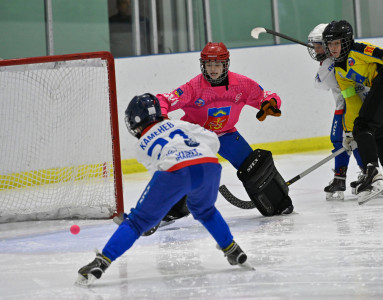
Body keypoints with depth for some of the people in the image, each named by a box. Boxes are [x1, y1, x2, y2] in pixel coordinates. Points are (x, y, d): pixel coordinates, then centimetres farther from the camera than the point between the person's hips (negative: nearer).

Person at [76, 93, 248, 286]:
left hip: (175, 172, -3)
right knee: (204, 209, 36)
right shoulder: (177, 124, 33)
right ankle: (232, 251, 37)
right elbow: (212, 140, 25)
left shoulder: (142, 146, 27)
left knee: (138, 220, 7)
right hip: (209, 165, 3)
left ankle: (101, 262, -1)